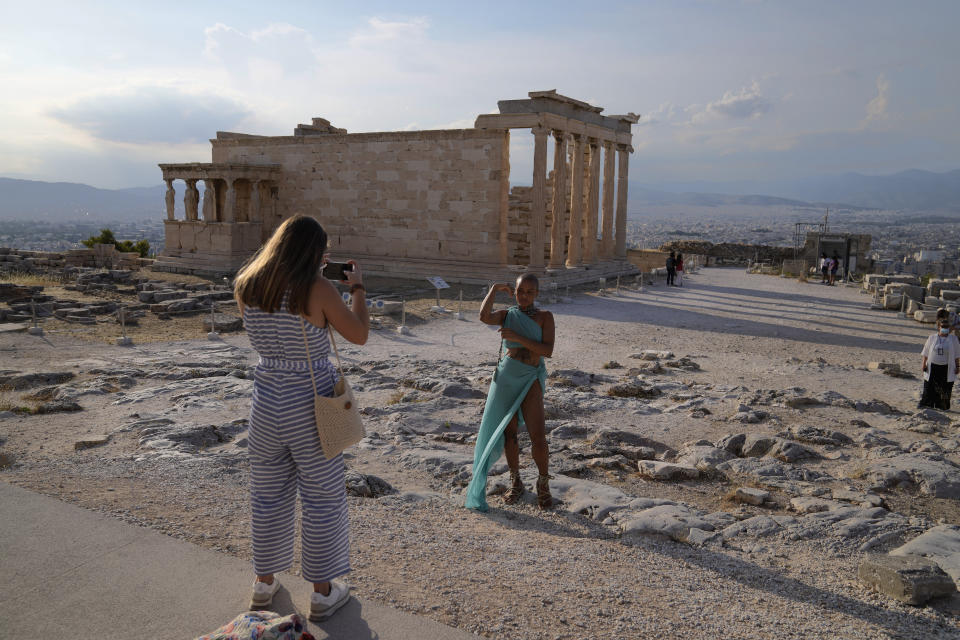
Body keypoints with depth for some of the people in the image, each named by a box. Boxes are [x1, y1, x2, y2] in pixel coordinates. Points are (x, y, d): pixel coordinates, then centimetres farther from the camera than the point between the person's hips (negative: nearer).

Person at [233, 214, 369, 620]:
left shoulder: (246, 287, -3)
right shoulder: (319, 289, -18)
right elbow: (359, 335, -8)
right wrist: (357, 287, 5)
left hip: (266, 400, 5)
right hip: (311, 404, -4)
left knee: (268, 495, 20)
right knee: (322, 498, 12)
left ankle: (264, 583, 36)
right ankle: (323, 592, 24)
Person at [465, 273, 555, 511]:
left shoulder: (545, 317, 2)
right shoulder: (507, 315, 6)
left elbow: (548, 351, -10)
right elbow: (484, 316, -17)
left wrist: (518, 338, -18)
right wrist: (496, 288, -5)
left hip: (530, 380, -2)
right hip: (506, 378, 2)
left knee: (538, 436, -10)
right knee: (509, 434, 8)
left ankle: (543, 484, 12)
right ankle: (516, 483, 27)